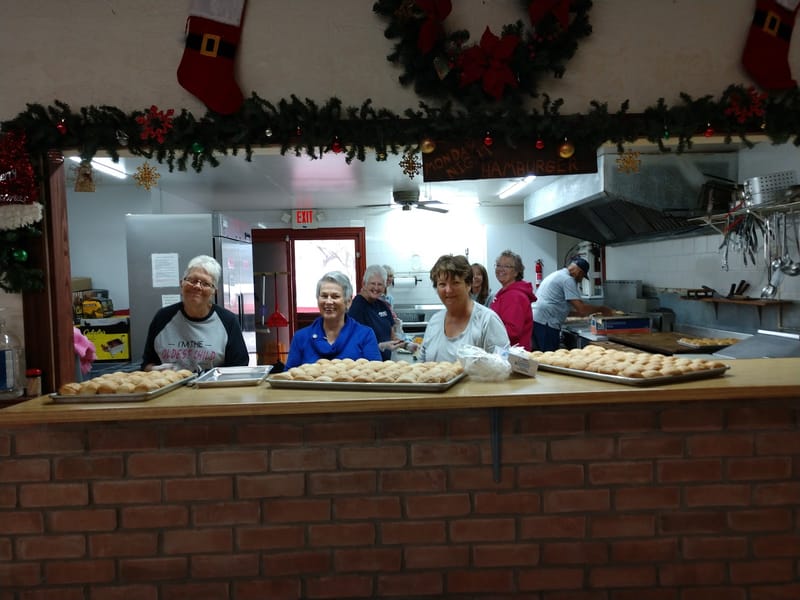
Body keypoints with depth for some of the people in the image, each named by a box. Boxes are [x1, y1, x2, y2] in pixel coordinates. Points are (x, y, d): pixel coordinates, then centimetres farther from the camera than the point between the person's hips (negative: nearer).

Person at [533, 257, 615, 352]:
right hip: (545, 323, -10)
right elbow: (581, 308, -13)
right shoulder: (567, 279, -8)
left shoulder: (556, 275, 23)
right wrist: (601, 309, 2)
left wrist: (584, 313, 24)